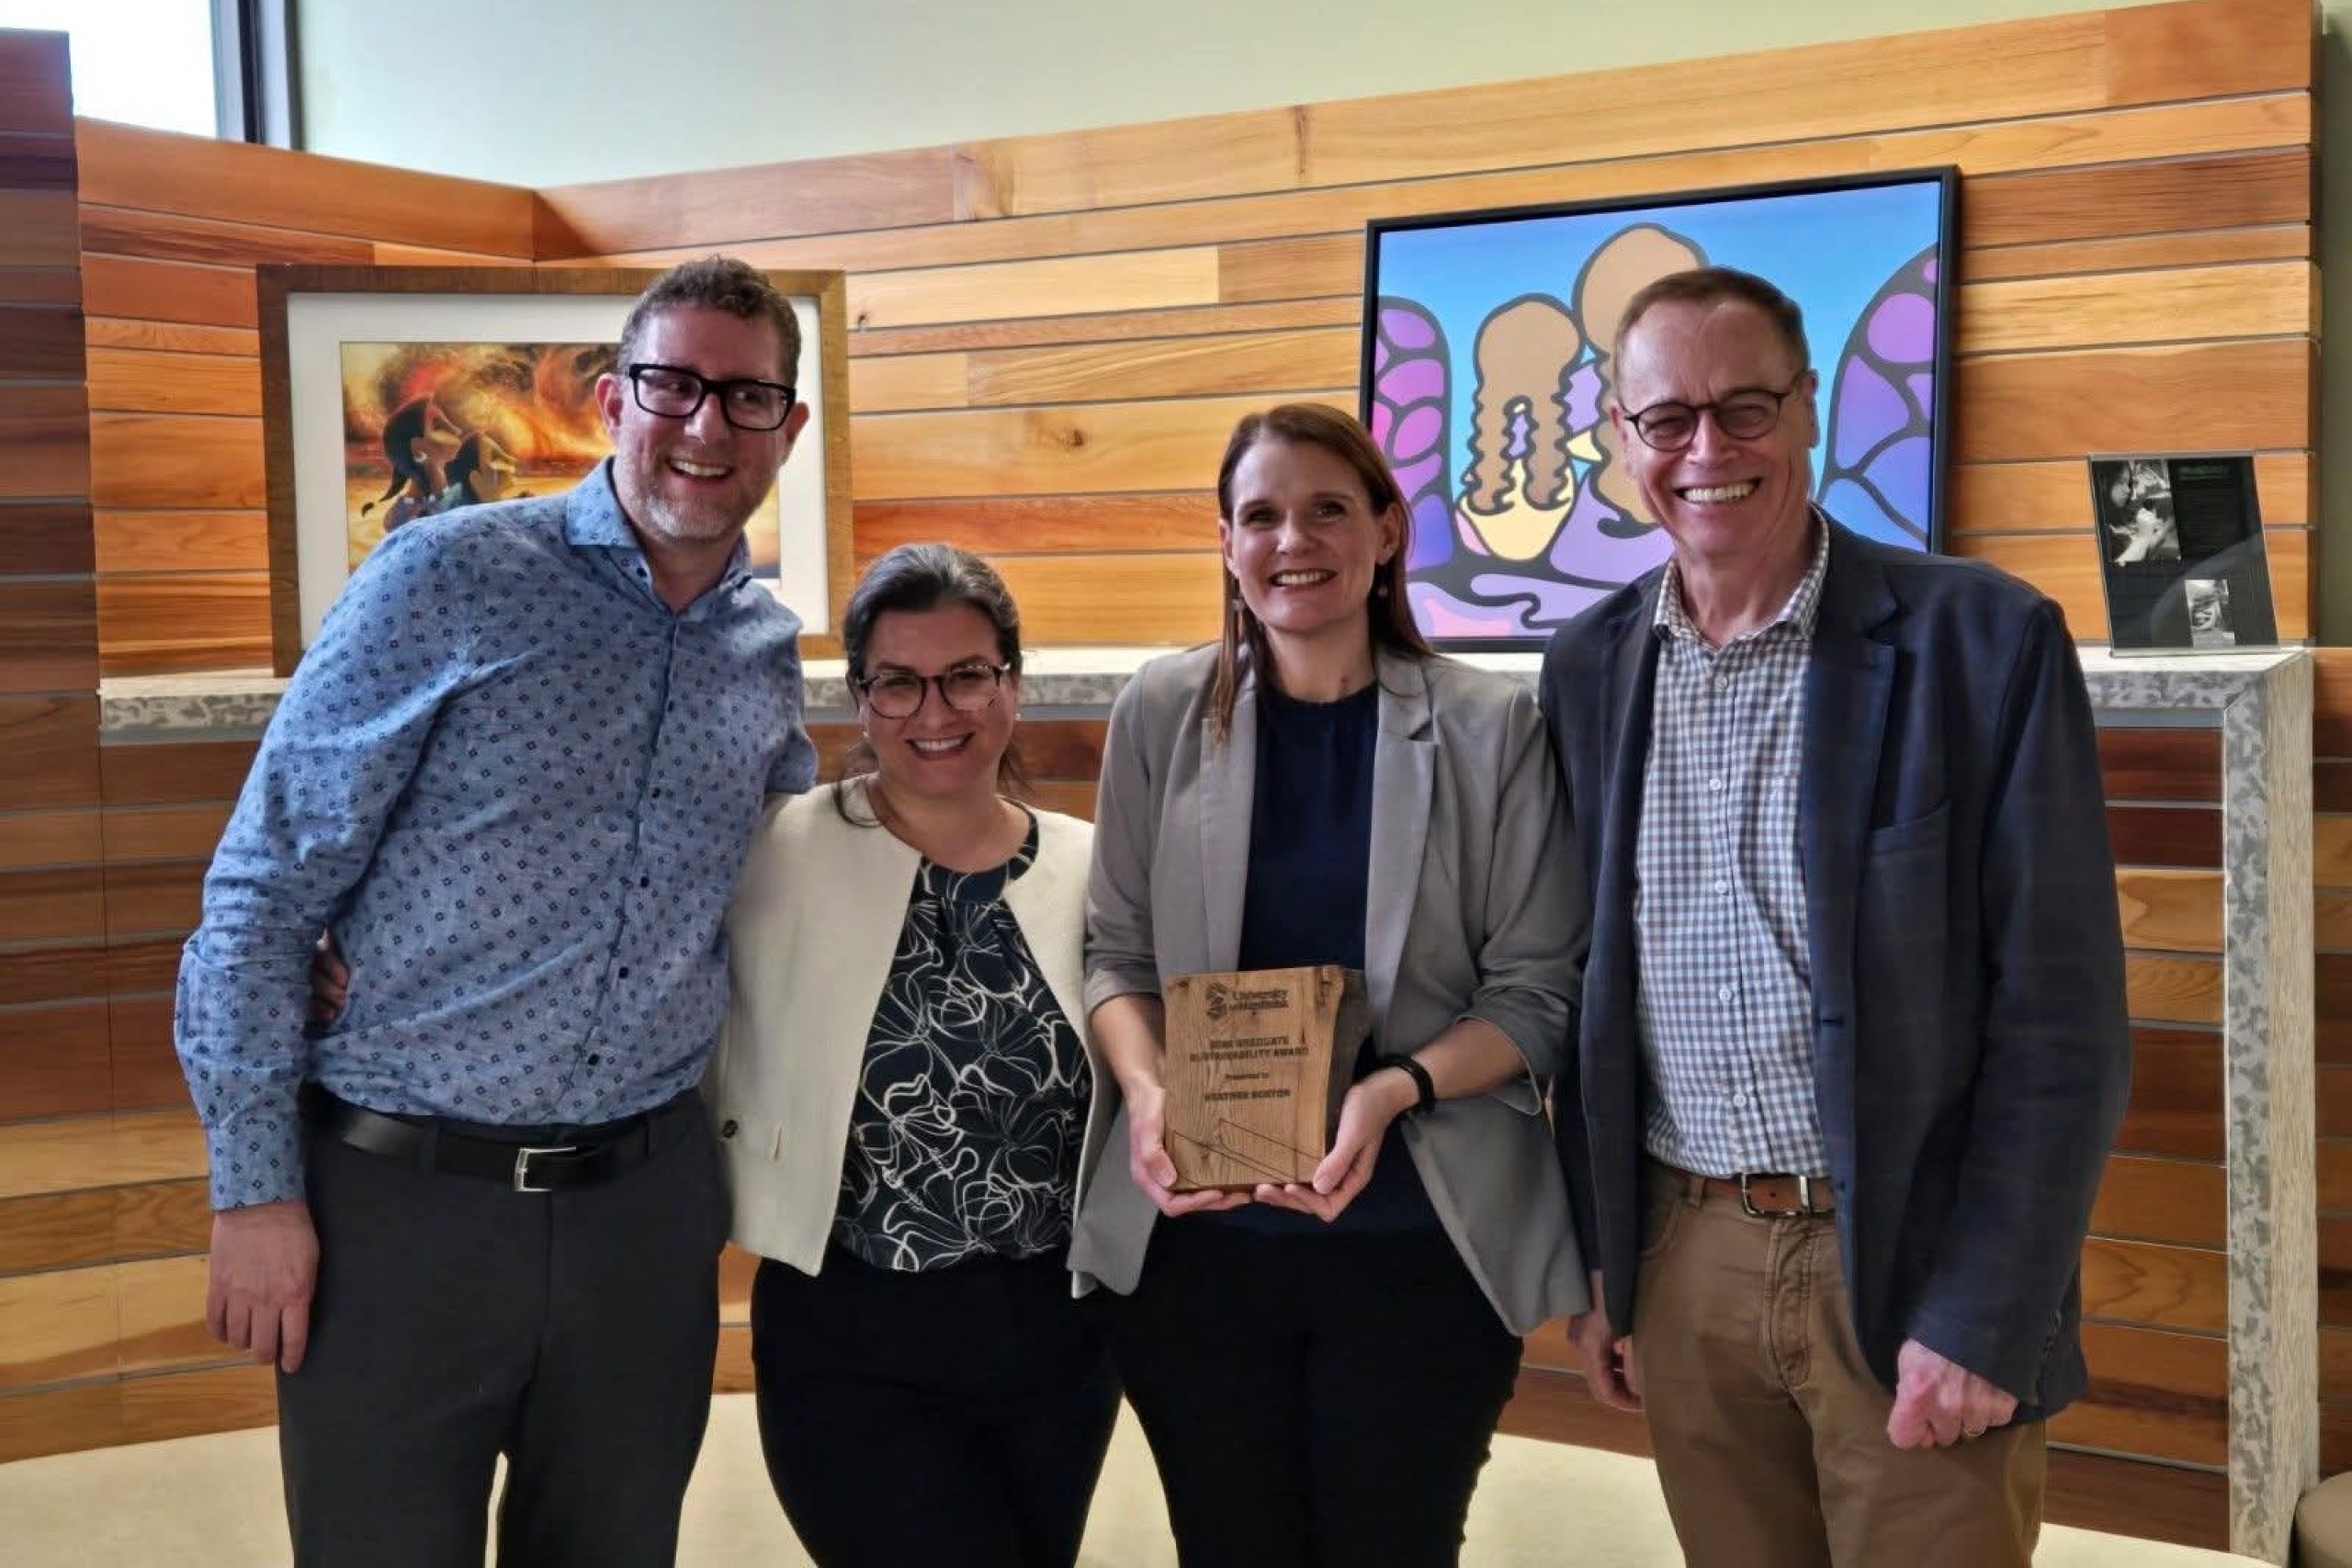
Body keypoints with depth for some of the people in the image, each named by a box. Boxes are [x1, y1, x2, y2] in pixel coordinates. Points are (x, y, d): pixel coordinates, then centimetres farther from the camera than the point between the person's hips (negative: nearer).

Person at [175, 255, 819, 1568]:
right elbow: (267, 888, -7)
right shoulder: (452, 577, -8)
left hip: (644, 1207, 4)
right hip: (400, 1197, -4)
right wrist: (255, 1188, -10)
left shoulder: (771, 651, 6)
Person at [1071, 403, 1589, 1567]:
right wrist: (1147, 1090, -13)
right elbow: (1116, 951, 6)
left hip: (1422, 1242, -1)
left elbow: (1539, 991, -3)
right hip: (1195, 1237, 2)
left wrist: (1394, 1091, -19)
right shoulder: (1162, 713, 1)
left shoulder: (1489, 726, -4)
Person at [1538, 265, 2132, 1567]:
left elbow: (2060, 1019, -10)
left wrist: (1982, 1317, -14)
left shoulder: (1985, 641, -9)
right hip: (1683, 1261, 4)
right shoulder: (1588, 669, 4)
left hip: (1913, 1266, -4)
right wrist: (1593, 1261, 9)